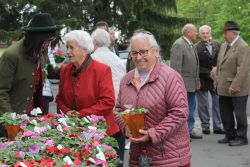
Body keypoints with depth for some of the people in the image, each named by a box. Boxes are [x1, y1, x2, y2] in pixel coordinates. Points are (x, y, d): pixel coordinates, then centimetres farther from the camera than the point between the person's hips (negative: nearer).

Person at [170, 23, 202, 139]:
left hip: (191, 84, 10)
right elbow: (175, 66, -20)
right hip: (182, 84, -10)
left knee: (191, 107, 15)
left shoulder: (191, 45, 14)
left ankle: (189, 131, 26)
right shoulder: (178, 45, -15)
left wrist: (197, 81, 16)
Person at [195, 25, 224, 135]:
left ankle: (218, 126, 17)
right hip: (203, 80, -4)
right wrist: (208, 73, -16)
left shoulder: (217, 45, 7)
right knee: (203, 105, 4)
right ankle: (205, 126, 16)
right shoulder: (196, 48, -9)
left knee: (218, 103, 8)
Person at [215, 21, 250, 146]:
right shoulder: (224, 46, 12)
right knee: (225, 114, 14)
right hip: (223, 88, 8)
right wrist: (217, 81, 12)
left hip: (237, 89, -8)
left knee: (239, 114, 4)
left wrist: (234, 87, -22)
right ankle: (230, 135, 28)